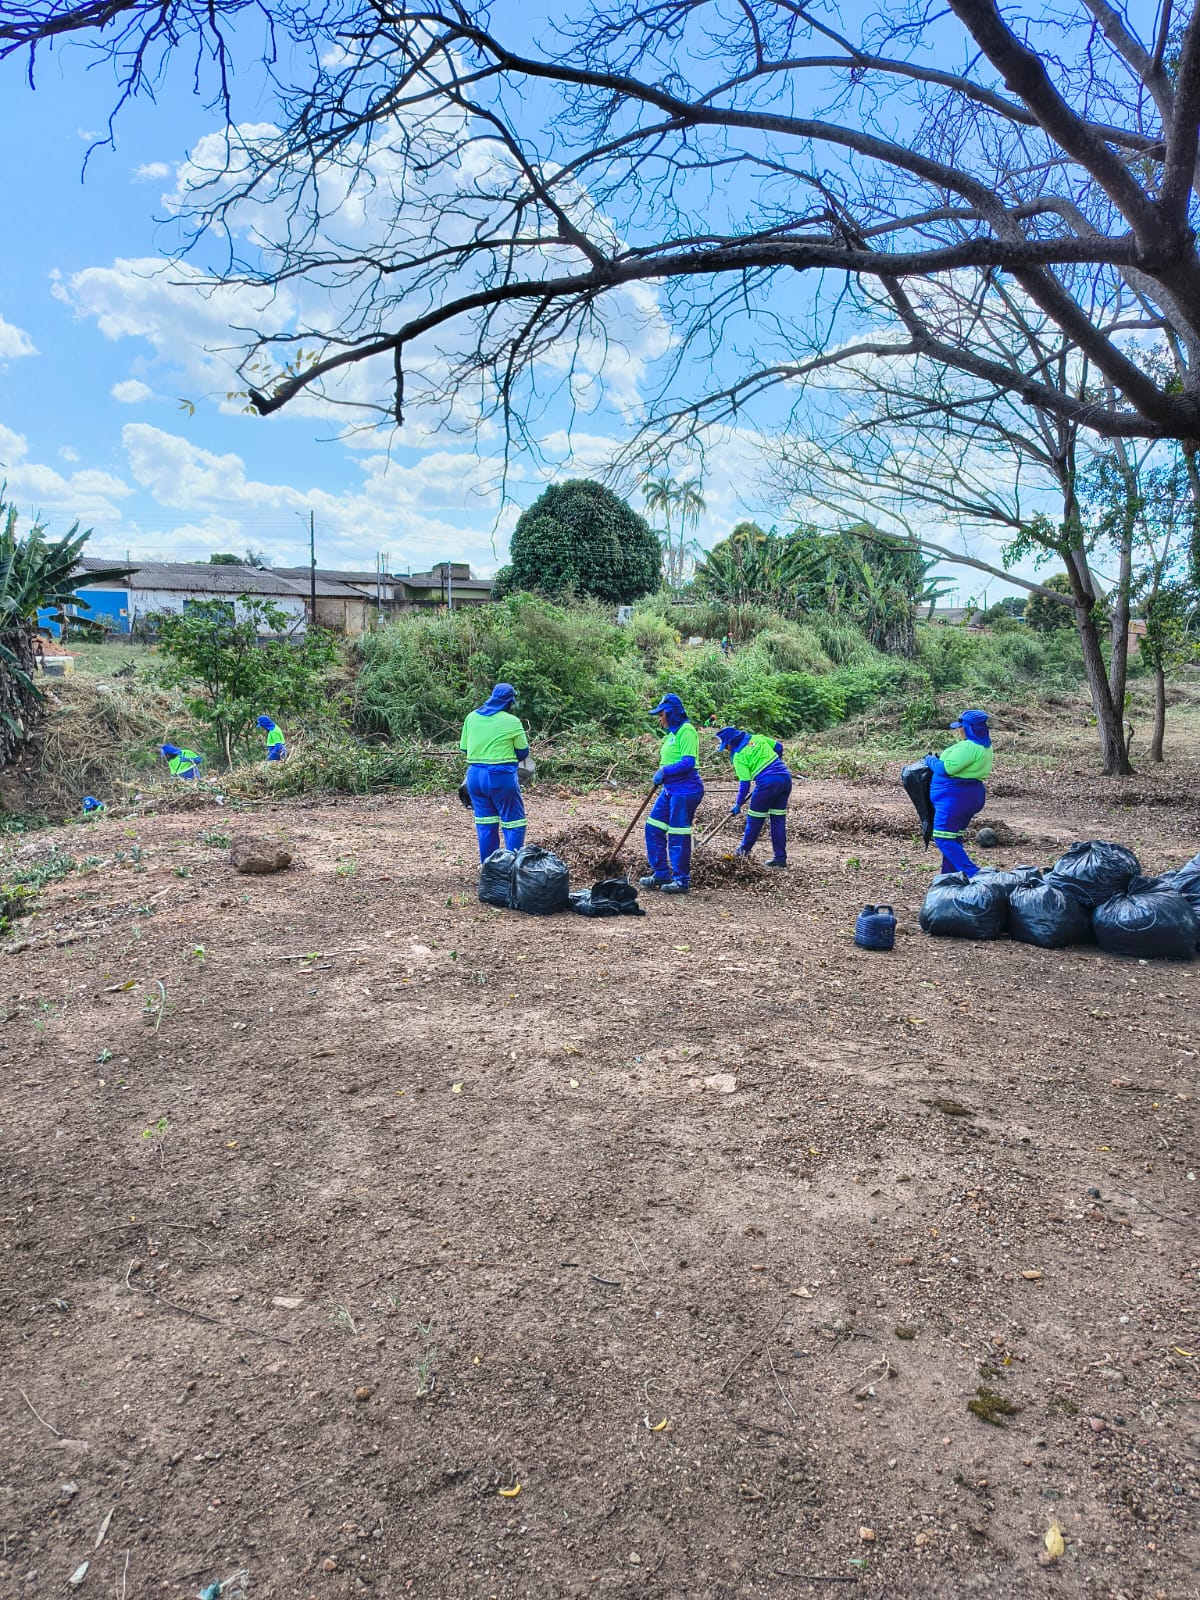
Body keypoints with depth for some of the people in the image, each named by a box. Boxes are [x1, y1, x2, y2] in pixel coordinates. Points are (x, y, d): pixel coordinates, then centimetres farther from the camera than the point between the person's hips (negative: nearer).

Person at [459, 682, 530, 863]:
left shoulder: (472, 717, 6)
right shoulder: (512, 722, -6)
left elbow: (464, 748, 13)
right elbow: (523, 753, 1)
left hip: (475, 775, 5)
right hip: (501, 776, -5)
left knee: (485, 825, 12)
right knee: (513, 823, 4)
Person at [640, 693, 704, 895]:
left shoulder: (686, 731, -13)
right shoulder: (672, 733, 16)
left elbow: (688, 762, -22)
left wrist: (665, 771, -20)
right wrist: (661, 774, 8)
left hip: (685, 790, -10)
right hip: (670, 789, 10)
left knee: (678, 836, -5)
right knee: (653, 828, 12)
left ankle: (681, 880, 4)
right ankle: (661, 873, 21)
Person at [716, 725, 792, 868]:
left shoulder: (738, 756, -4)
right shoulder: (757, 738, 13)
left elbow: (744, 783, -6)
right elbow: (778, 747, 21)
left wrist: (738, 804, 2)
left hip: (767, 783, -7)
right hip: (785, 778, 7)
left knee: (755, 819, 11)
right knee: (779, 820, 10)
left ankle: (744, 850, 26)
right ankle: (780, 857, 11)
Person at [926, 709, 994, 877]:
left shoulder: (969, 747, -20)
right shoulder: (985, 747, 12)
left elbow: (945, 769, -20)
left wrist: (930, 760, -1)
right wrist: (939, 759, 14)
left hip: (955, 797, -10)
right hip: (972, 795, 10)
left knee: (944, 838, -7)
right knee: (954, 838, 17)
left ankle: (973, 875, -12)